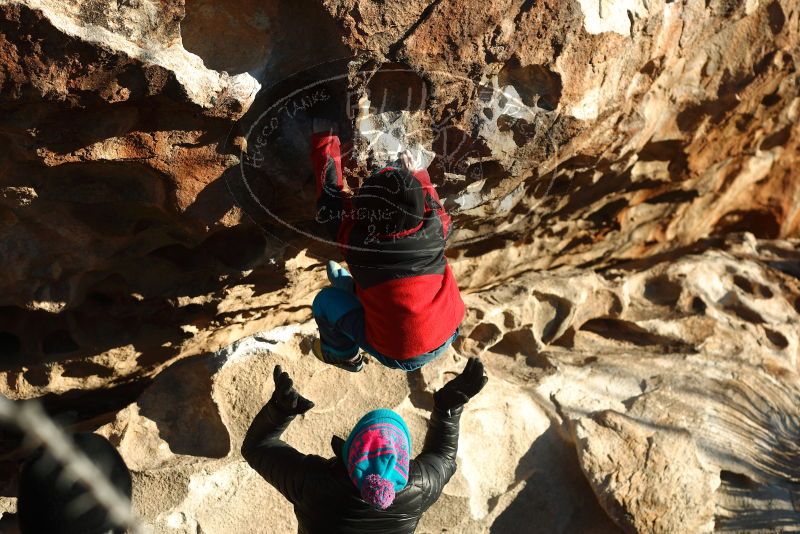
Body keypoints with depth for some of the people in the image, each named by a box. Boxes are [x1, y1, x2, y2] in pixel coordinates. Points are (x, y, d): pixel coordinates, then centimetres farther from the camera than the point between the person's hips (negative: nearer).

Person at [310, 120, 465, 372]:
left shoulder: (355, 237, -25)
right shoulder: (434, 230, -17)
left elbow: (330, 191, -9)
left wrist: (324, 137, 2)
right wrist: (414, 174, 18)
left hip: (401, 357, -4)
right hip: (449, 337, 5)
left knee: (325, 301, 9)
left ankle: (343, 355, 33)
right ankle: (347, 281, 51)